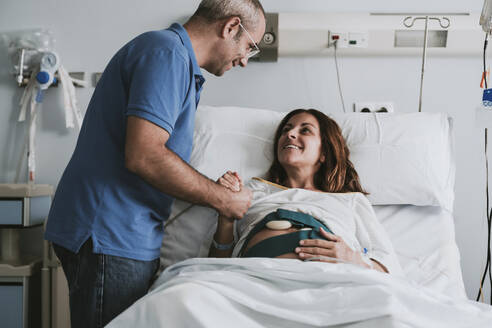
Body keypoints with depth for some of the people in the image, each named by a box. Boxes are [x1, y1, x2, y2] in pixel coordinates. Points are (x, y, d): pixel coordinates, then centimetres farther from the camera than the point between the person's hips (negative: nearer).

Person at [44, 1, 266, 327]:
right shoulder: (166, 51, -13)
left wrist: (222, 192, 14)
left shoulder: (179, 60, 20)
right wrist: (223, 199, -12)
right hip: (108, 237, -10)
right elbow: (143, 156, -24)